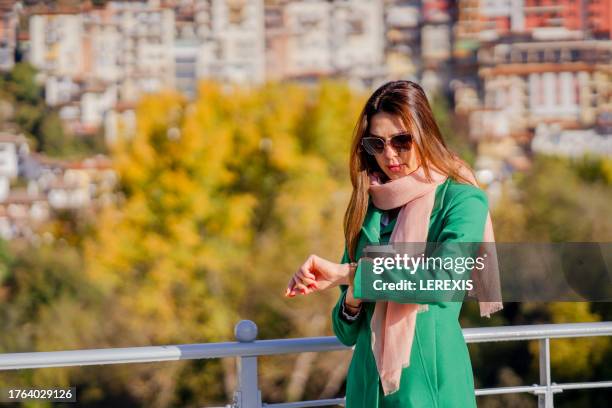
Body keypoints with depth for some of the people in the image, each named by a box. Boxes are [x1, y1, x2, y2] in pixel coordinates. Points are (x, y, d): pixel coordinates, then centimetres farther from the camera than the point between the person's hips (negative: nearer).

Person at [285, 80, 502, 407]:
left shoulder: (462, 200, -4)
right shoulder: (367, 209, 11)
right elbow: (346, 332, 13)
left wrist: (347, 273, -22)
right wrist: (353, 298, -10)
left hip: (430, 381, -5)